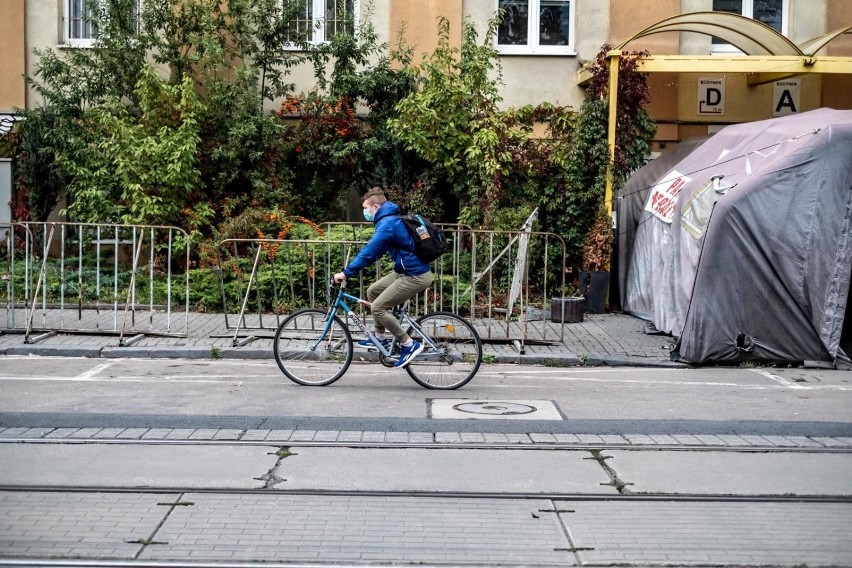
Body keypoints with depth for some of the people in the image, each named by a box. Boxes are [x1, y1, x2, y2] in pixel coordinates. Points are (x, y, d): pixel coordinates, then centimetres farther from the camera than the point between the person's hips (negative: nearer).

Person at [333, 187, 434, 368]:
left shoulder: (387, 224, -19)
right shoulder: (390, 220, 14)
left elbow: (370, 252, -24)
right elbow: (373, 250, 22)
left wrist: (346, 273, -19)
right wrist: (352, 268, 18)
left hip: (416, 276, -10)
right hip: (408, 271, 10)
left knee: (377, 308, -10)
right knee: (372, 292, 17)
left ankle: (409, 345, -4)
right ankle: (380, 337, 26)